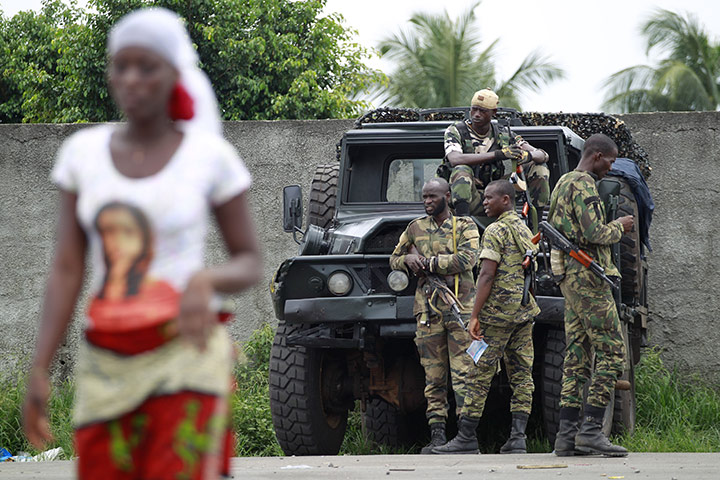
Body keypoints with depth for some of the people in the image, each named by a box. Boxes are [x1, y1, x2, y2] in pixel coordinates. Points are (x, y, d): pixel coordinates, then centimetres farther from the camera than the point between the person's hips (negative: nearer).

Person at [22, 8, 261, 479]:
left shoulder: (212, 156, -5)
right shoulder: (83, 151, 4)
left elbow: (250, 265, 2)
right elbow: (67, 269, 4)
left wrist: (205, 281, -21)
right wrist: (39, 372, -4)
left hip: (187, 358, -4)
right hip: (108, 368, 4)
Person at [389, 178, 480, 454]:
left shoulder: (465, 226, 5)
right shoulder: (416, 228, 16)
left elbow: (466, 259, -12)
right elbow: (394, 260, 25)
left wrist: (428, 262, -9)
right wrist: (408, 259, 1)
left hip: (460, 306, -3)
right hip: (428, 309, 3)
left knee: (463, 374, -9)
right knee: (433, 377, 1)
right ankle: (437, 436, 2)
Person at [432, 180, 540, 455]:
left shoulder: (496, 231, -10)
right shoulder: (526, 231, 16)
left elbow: (487, 275, -16)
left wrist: (475, 316, -17)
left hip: (498, 312, -8)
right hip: (525, 310, 8)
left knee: (481, 373, -4)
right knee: (522, 375, 3)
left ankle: (467, 437, -2)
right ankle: (517, 437, -2)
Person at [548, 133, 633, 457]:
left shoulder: (563, 184, 21)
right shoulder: (583, 185, -12)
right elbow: (594, 233, -21)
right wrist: (619, 227, -1)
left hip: (570, 277, 11)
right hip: (587, 275, -10)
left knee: (577, 354, 8)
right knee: (610, 350, -10)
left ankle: (566, 434, 4)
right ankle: (591, 430, -16)